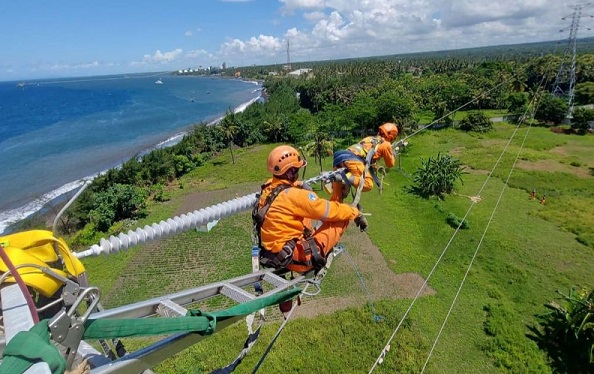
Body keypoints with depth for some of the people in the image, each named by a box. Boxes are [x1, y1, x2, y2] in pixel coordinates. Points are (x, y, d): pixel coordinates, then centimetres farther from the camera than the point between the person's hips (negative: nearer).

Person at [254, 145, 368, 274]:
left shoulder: (267, 189, -2)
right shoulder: (294, 195, -25)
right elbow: (331, 210, -15)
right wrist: (356, 213, 0)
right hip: (294, 257, -8)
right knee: (341, 218, -5)